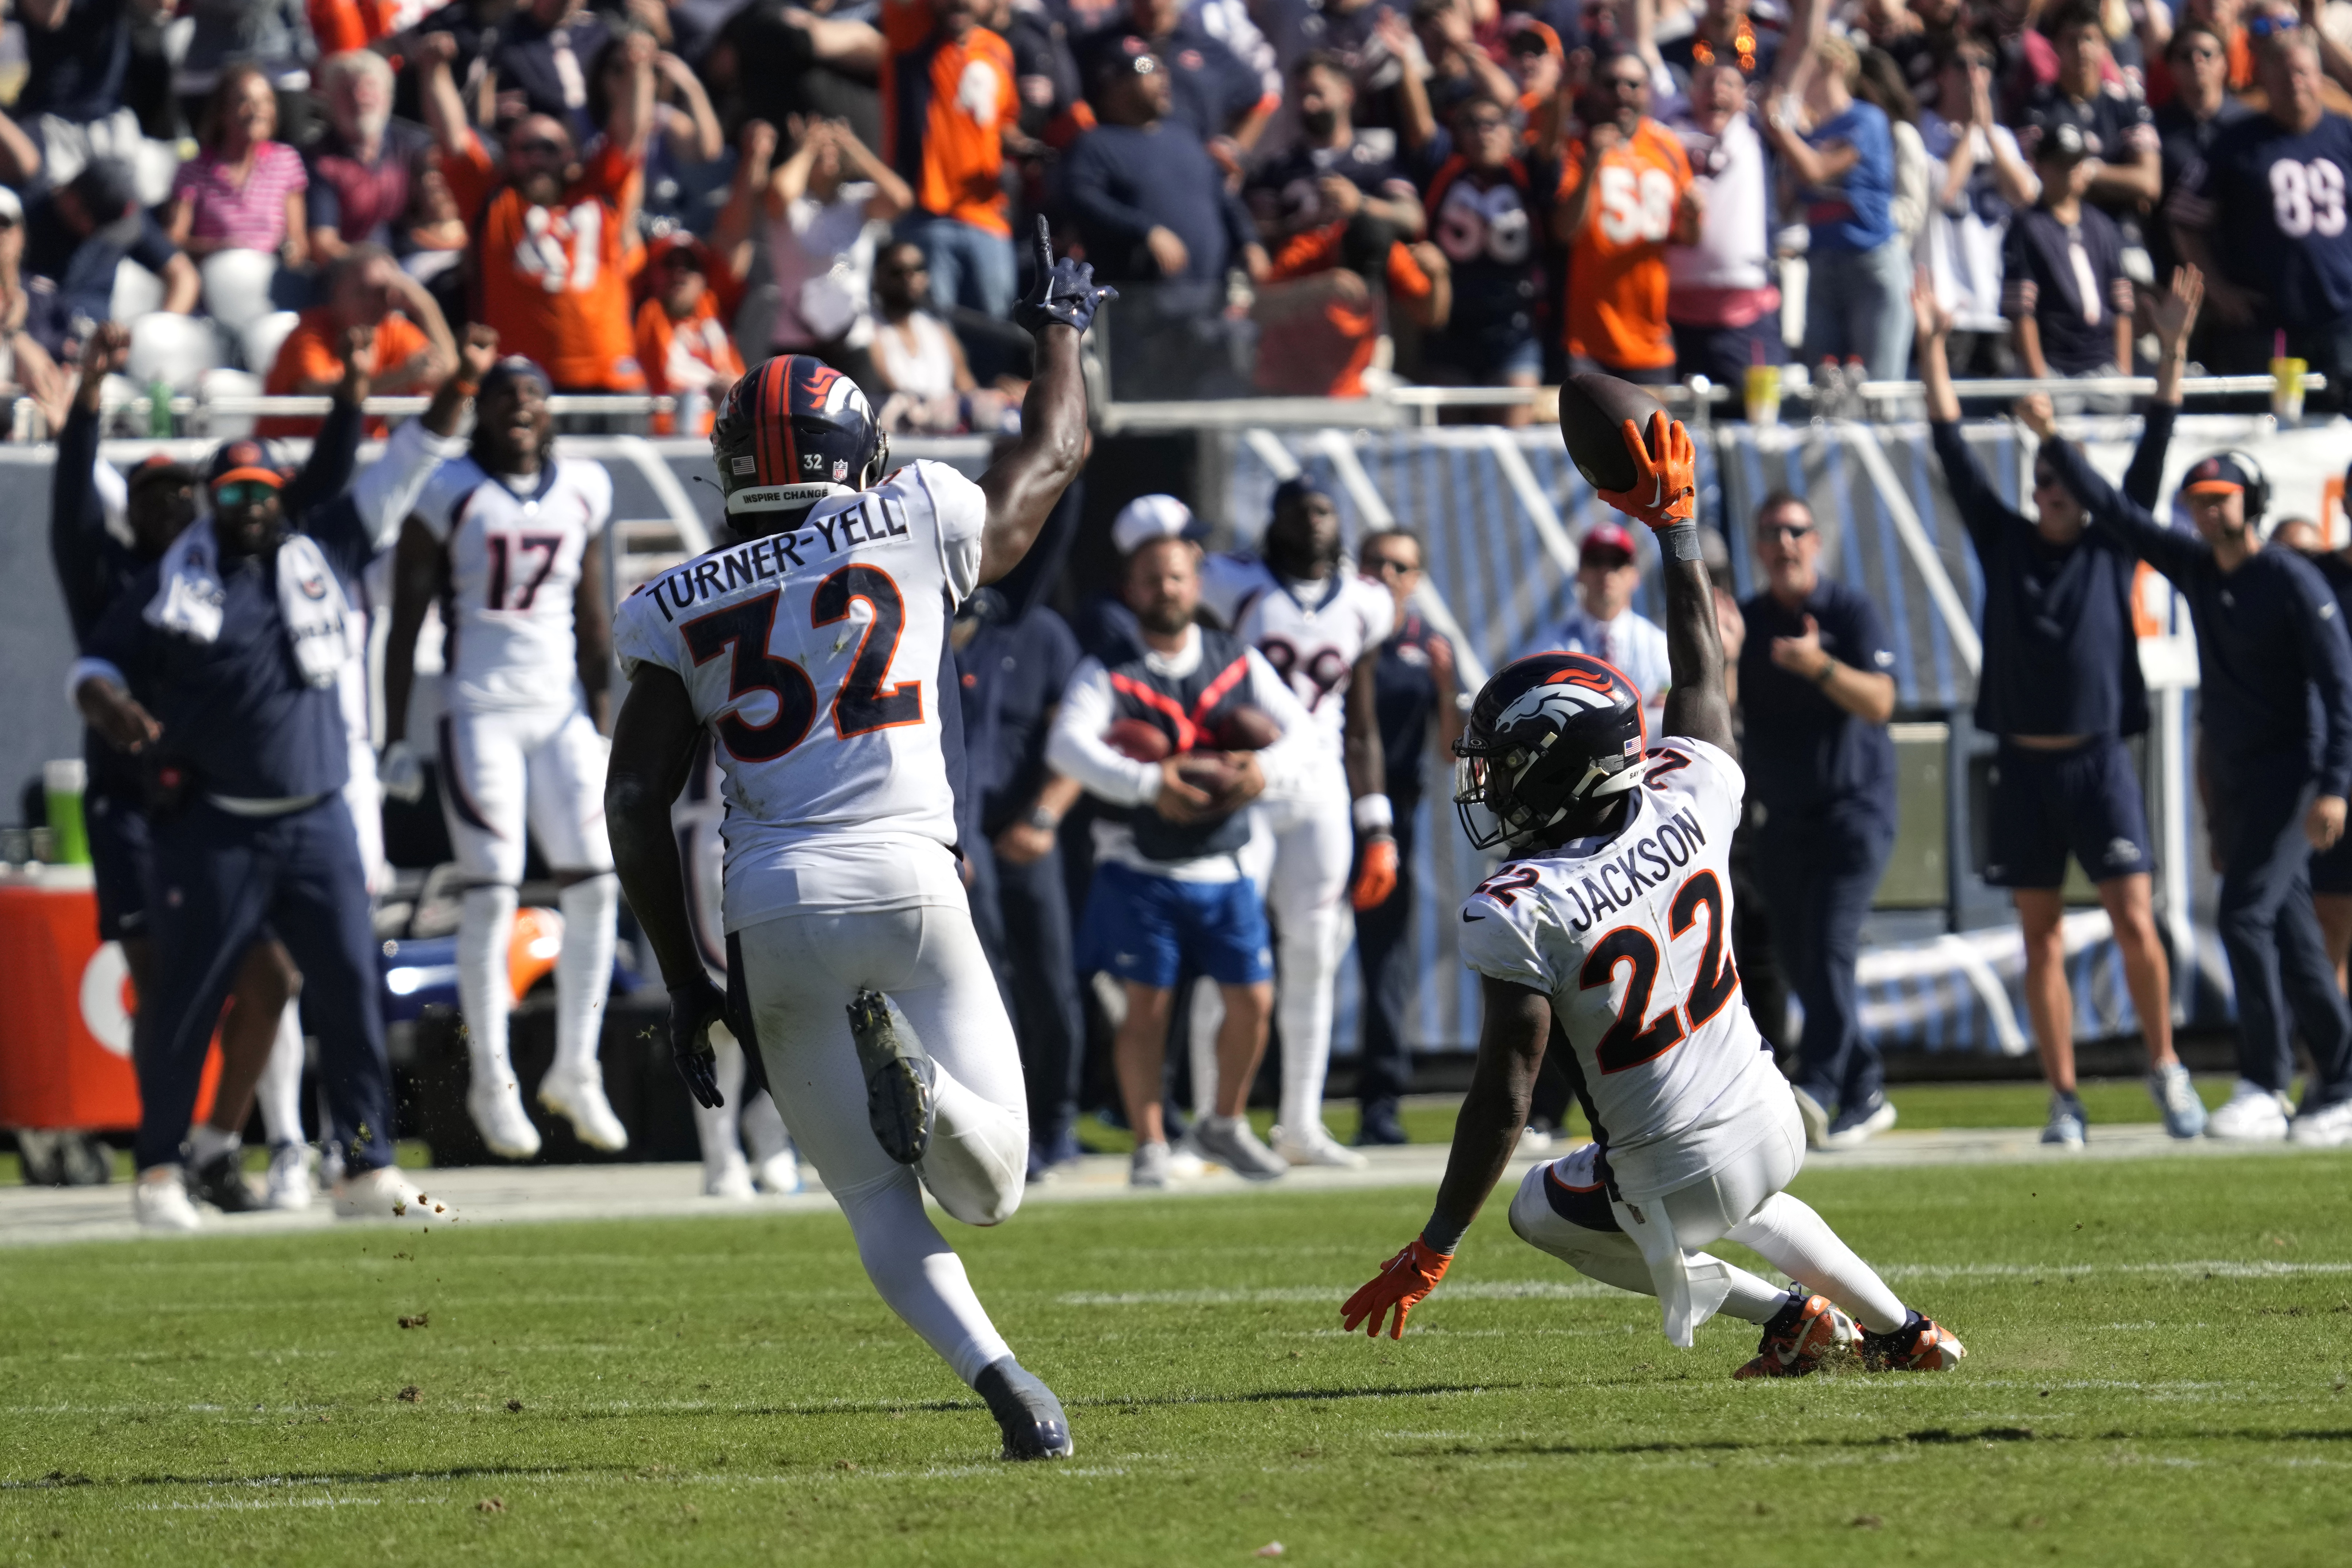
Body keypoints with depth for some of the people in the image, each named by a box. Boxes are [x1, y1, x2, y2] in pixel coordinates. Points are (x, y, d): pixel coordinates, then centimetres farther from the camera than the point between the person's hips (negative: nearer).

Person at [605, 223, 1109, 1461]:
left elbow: (635, 808, 5)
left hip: (773, 908, 1)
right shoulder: (918, 530, 8)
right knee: (989, 1185, 6)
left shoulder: (678, 609, 9)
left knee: (878, 1201, 9)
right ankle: (904, 1055, -27)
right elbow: (1057, 448, 26)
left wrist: (682, 978, 11)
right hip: (907, 881, -1)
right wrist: (1060, 327, 45)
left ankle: (1001, 1381, -17)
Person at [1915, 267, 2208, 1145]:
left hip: (2100, 761, -2)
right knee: (2042, 942, 3)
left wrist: (2172, 352, -7)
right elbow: (1955, 456, 6)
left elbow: (2153, 455, 0)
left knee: (2135, 924, -7)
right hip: (2024, 769, 2)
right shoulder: (2006, 545, 9)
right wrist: (1933, 352, 1)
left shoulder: (2111, 547, 6)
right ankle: (2064, 1102, 5)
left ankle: (2165, 1068, 9)